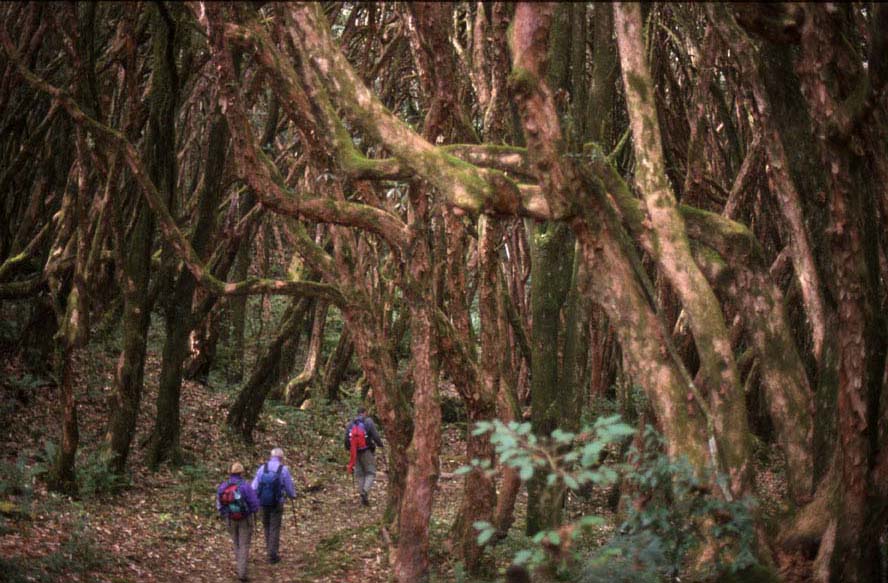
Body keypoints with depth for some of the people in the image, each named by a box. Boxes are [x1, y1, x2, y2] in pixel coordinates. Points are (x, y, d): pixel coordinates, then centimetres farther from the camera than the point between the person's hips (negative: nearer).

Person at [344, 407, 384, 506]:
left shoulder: (350, 424, 6)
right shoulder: (368, 422, -7)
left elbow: (346, 439, 8)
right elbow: (375, 436, -11)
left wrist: (348, 449, 25)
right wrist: (380, 444, 8)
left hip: (355, 453, 4)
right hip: (367, 452, -4)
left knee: (359, 474, 11)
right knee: (370, 473, 4)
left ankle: (363, 497, 11)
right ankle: (365, 491, -18)